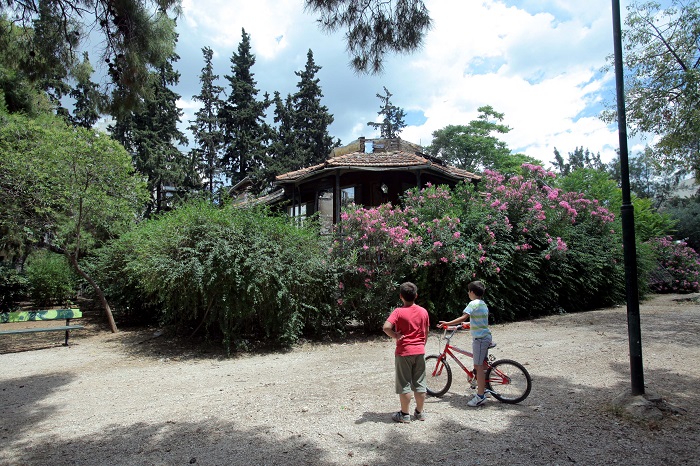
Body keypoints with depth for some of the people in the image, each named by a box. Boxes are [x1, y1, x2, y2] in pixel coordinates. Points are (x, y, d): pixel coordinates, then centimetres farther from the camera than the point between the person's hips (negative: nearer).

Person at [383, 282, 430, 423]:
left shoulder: (398, 312, -12)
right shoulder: (423, 312, 2)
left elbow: (386, 327, -26)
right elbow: (426, 333, 10)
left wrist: (396, 336, -10)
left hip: (404, 352, -4)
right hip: (420, 352, 4)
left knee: (404, 384, 5)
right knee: (420, 383, 13)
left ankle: (404, 414, 13)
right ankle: (419, 412, 23)